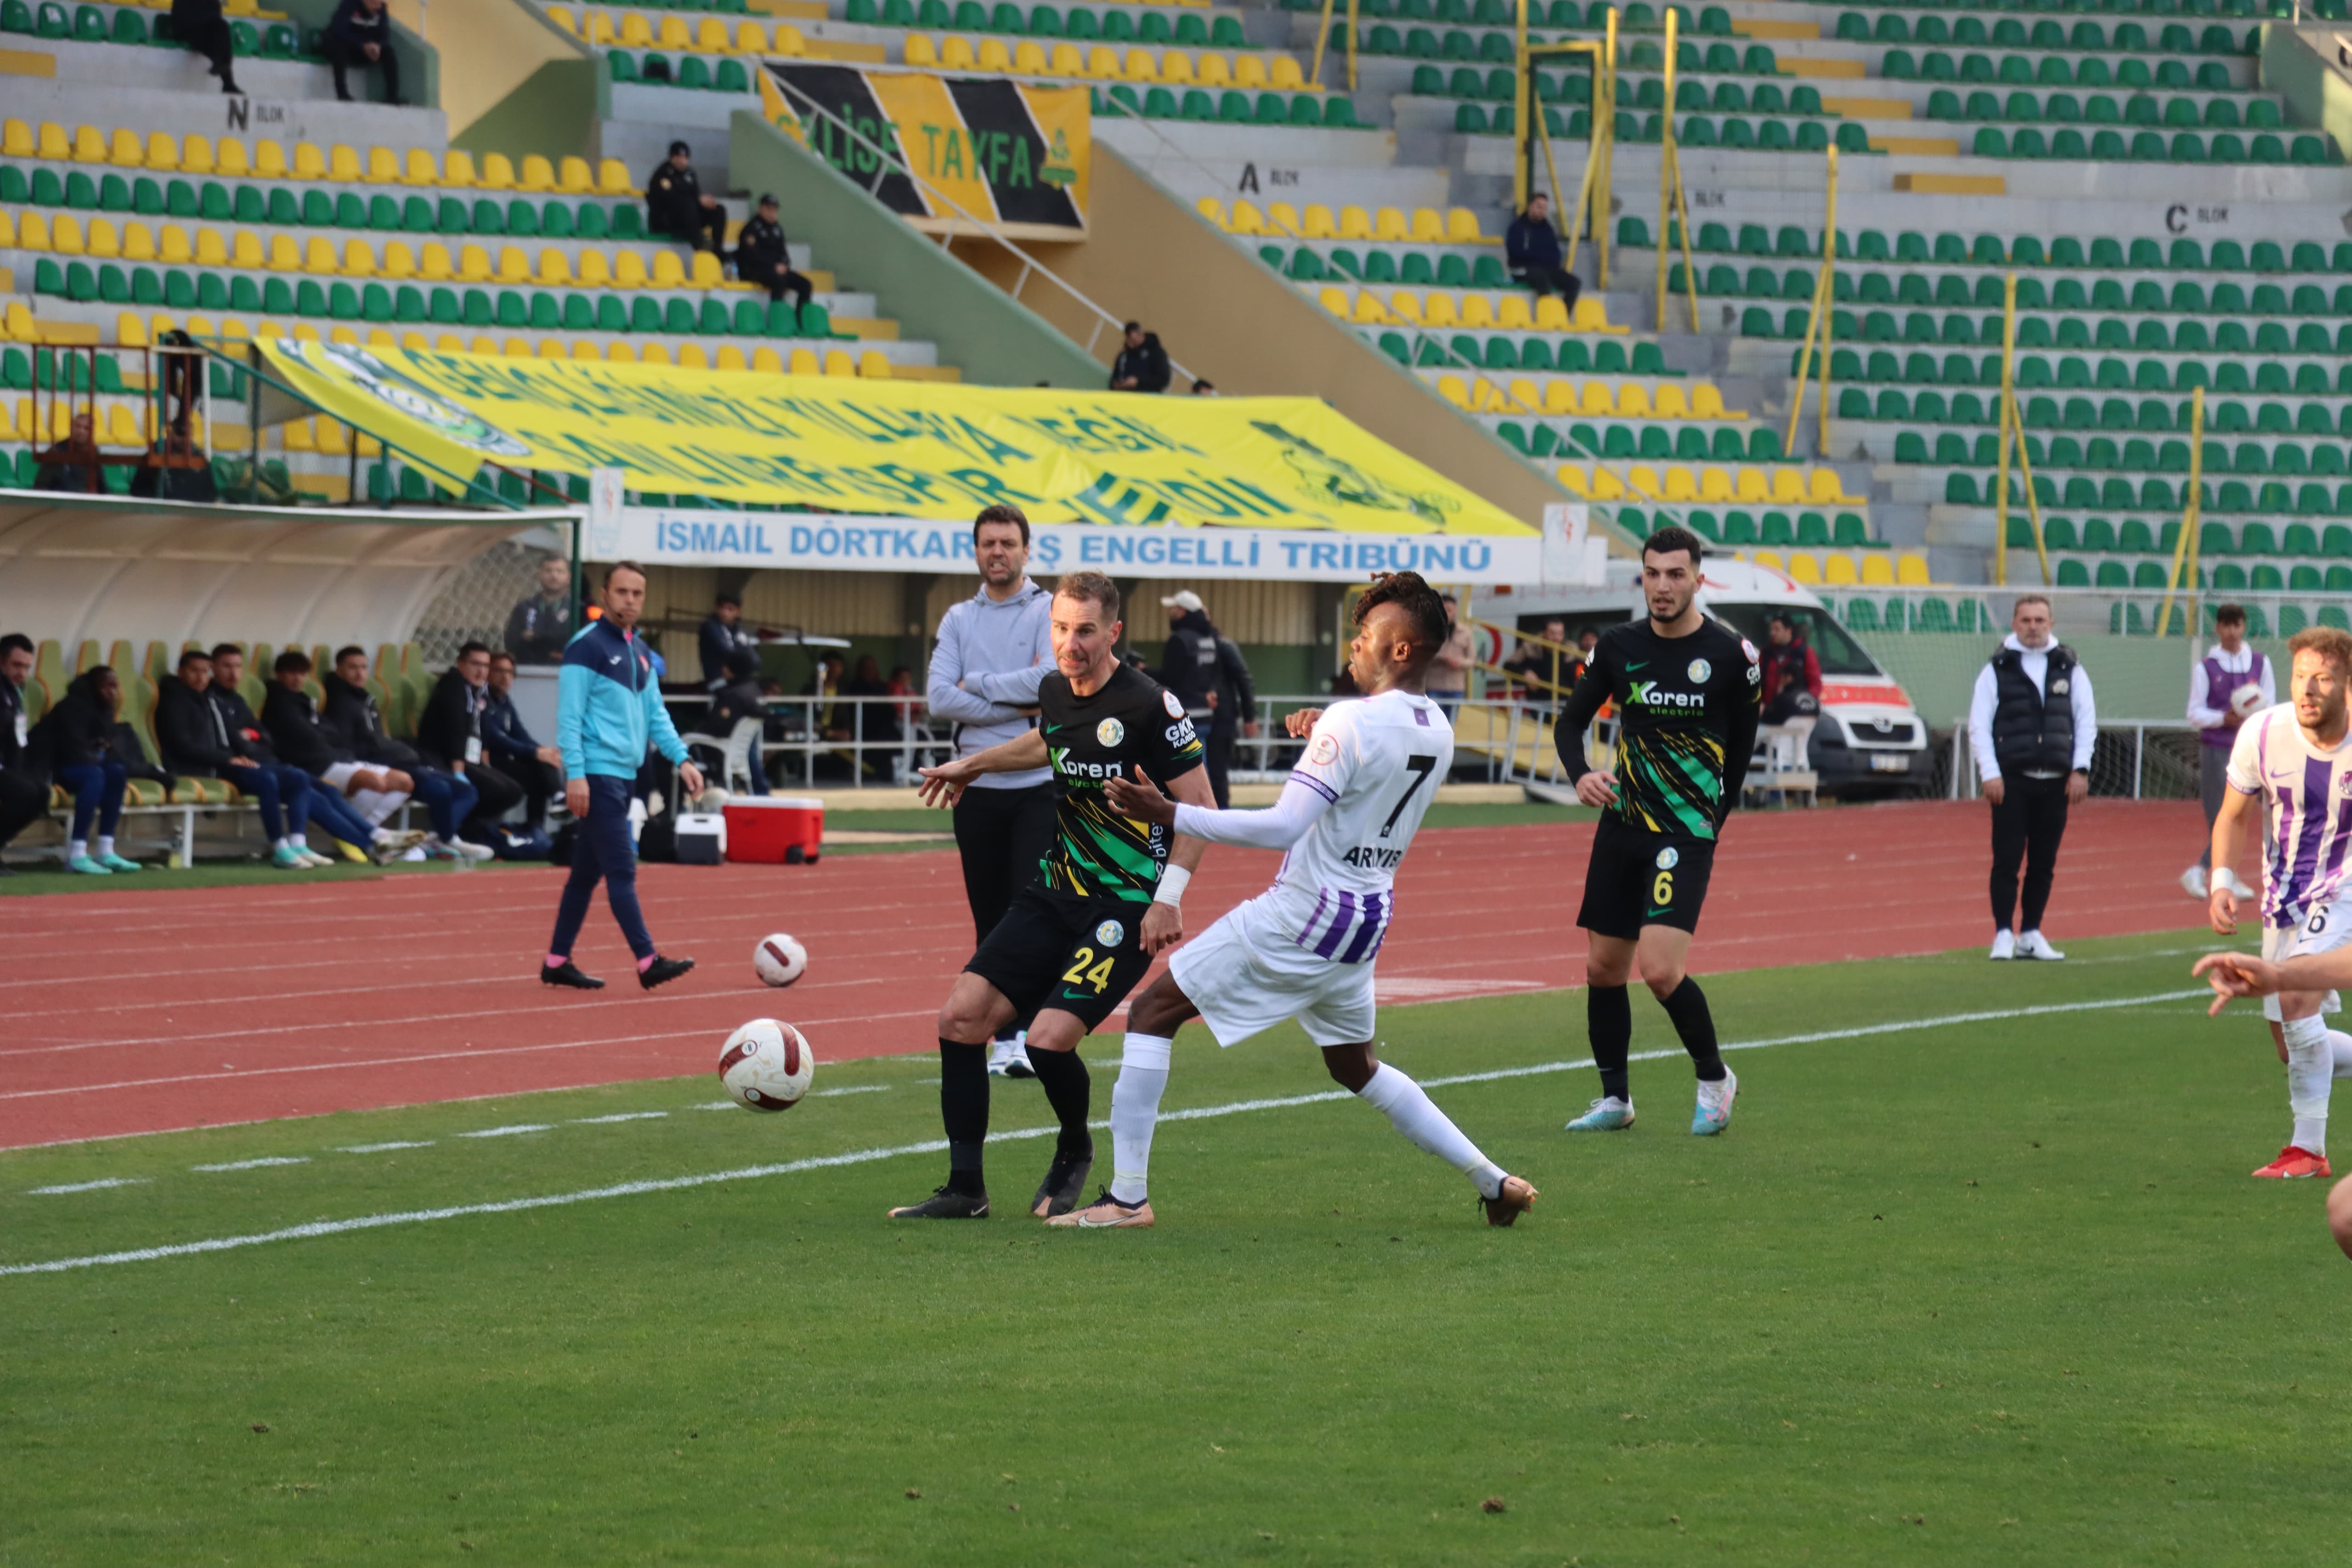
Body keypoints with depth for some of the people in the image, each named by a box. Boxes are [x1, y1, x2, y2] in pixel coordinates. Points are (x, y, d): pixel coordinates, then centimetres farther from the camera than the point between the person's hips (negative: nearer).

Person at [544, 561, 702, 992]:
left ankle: (557, 963, 18)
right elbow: (569, 717, -12)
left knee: (588, 871, 12)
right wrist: (575, 774, -19)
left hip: (624, 775, 8)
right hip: (597, 774, -8)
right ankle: (649, 963, -13)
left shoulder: (640, 651, 16)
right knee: (622, 870, -10)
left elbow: (655, 713, 20)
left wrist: (681, 759, 8)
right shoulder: (587, 646, -8)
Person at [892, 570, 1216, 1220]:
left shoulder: (1149, 705, -17)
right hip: (1057, 892, 7)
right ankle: (966, 1189, 5)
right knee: (962, 1014, -5)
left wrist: (1168, 899, -19)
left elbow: (1199, 806, -12)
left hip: (1127, 909, -7)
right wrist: (972, 764, 35)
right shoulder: (1055, 691, 5)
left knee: (1049, 1040, -20)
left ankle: (1075, 1155, 13)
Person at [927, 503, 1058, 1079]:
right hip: (977, 787, 4)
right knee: (990, 919, 7)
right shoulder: (958, 619, 10)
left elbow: (1052, 680, -16)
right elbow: (939, 699, -3)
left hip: (1039, 784, -4)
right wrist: (1017, 703, -11)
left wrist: (978, 684, -6)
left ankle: (1030, 1033, -9)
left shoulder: (1049, 611, 1)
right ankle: (1004, 1038, 13)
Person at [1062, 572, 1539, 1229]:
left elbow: (1283, 828, -26)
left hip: (1298, 919, -8)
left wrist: (1169, 815, -25)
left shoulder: (1353, 721, -20)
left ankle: (1128, 1194, -6)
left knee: (1153, 1011, -1)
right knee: (1356, 1066, 28)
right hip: (1366, 922, 8)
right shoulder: (1438, 732, 5)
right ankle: (1493, 1180, 24)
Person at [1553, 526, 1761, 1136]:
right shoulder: (1619, 646, 2)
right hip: (1622, 826, 5)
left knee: (1661, 968, -17)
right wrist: (1581, 775, -10)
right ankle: (1615, 1098, 23)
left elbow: (1742, 741, 7)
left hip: (1687, 833, -5)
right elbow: (1572, 720, 10)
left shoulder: (1732, 654, -7)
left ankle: (1714, 1078, 6)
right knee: (1603, 968, 7)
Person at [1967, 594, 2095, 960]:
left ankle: (2031, 934, 15)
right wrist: (1990, 773, -8)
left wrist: (2080, 769, 0)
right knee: (2006, 861, -5)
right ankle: (2003, 935, 0)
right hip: (2011, 781, -2)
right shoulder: (1997, 669, 3)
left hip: (2056, 782, 2)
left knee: (2044, 863, 6)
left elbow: (2087, 719, 10)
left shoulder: (2070, 668, 9)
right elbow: (1979, 725, 1)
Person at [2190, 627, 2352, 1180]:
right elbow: (2232, 816, 3)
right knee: (2292, 1047, 7)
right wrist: (2222, 882, -14)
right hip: (2284, 899, 5)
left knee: (2295, 997, -26)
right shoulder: (2262, 734, -12)